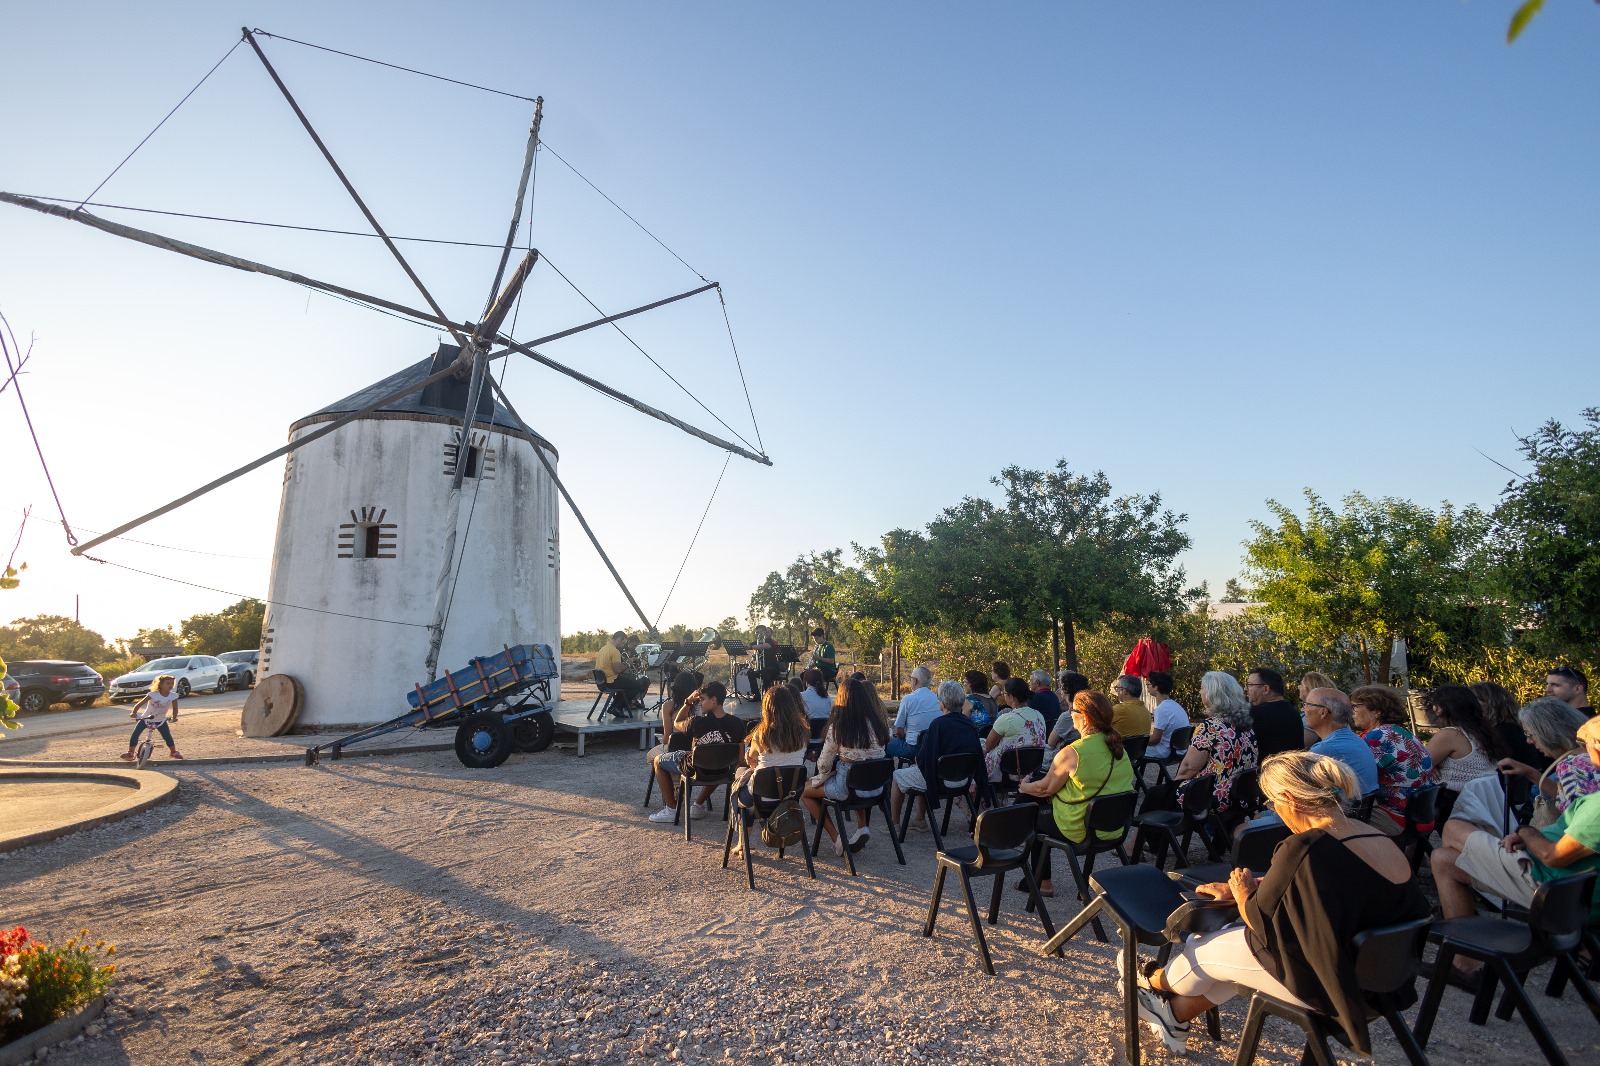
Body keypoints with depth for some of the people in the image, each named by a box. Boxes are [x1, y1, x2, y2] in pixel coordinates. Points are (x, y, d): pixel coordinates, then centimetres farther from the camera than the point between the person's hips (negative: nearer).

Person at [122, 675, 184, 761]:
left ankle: (173, 752, 12)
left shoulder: (173, 696, -15)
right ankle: (130, 753, 3)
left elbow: (175, 708, -9)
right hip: (146, 718, -1)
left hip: (160, 720, 1)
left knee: (168, 737, -6)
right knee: (135, 734, -13)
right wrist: (134, 713, -39)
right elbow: (139, 704, -23)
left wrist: (174, 717, -24)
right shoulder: (153, 694, -22)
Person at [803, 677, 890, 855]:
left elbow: (824, 763, -7)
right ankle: (862, 827, 23)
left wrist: (821, 778, 14)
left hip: (847, 787, -5)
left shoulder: (838, 727, -16)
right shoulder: (879, 723, -3)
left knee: (804, 790, 18)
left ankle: (837, 838, 10)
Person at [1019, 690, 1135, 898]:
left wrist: (1024, 787, 11)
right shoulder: (1119, 749, 0)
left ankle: (1043, 882, 25)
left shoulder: (1072, 753, -23)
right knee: (1045, 805, 23)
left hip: (1080, 832, -7)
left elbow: (1046, 788, -11)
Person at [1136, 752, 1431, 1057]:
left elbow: (1260, 920, -16)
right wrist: (1246, 886, 13)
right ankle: (1177, 1013, 37)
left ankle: (1154, 983, 45)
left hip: (1323, 984, -8)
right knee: (1229, 936, 24)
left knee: (1203, 949, 14)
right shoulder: (1382, 840, -5)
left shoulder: (1304, 850, -31)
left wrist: (1242, 892, 4)